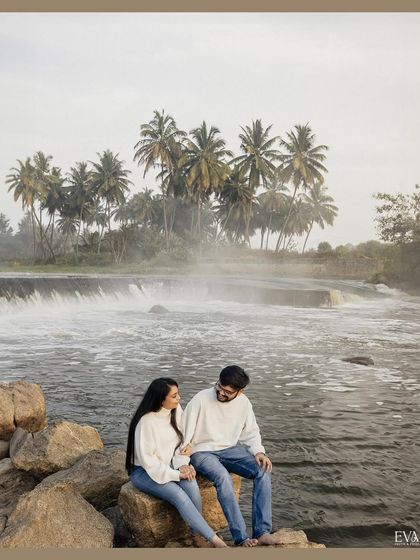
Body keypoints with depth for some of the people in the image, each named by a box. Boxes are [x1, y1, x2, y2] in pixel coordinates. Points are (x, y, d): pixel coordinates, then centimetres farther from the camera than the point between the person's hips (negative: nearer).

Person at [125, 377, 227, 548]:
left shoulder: (176, 410, -6)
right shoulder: (146, 421, -24)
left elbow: (181, 440, 4)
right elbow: (147, 460, -21)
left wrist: (182, 464, -13)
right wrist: (176, 474, -20)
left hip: (169, 465, 5)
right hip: (144, 471, -5)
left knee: (191, 484, -25)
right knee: (179, 495, -27)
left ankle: (196, 535, -11)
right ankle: (215, 540, -21)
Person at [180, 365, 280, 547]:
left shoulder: (243, 402, -5)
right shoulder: (201, 399, -19)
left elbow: (251, 432, 7)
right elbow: (184, 433, -15)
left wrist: (259, 452, -11)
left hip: (230, 449, 4)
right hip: (202, 452, -4)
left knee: (264, 471, -20)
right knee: (223, 476, -35)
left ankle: (262, 532, -19)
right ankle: (241, 537, -26)